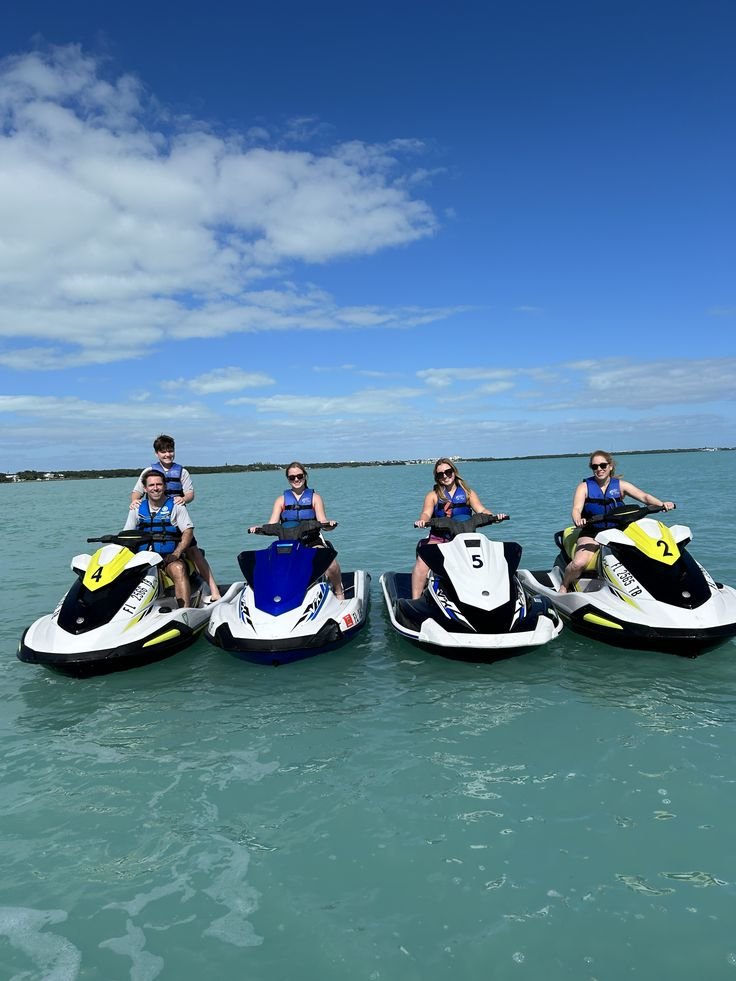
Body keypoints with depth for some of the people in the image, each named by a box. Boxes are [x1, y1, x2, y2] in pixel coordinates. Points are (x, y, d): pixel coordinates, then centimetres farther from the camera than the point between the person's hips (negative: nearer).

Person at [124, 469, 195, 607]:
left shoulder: (176, 505, 4)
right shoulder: (137, 508, 14)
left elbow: (188, 531, -3)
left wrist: (176, 554, -16)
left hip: (170, 556, -3)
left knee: (178, 570, -35)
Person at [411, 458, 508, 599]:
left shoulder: (467, 492, 16)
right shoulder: (433, 495, 13)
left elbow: (481, 510, 4)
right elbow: (426, 513, -3)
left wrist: (493, 516, -18)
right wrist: (422, 520, -28)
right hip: (439, 537, -1)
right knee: (422, 560, -28)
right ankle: (415, 600, -29)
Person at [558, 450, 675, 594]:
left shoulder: (620, 485, 7)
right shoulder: (584, 486, 1)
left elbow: (644, 496, -4)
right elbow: (576, 509, -12)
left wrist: (662, 504, -25)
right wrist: (578, 520, -36)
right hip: (591, 534, -3)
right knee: (579, 562, -29)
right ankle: (564, 587, 0)